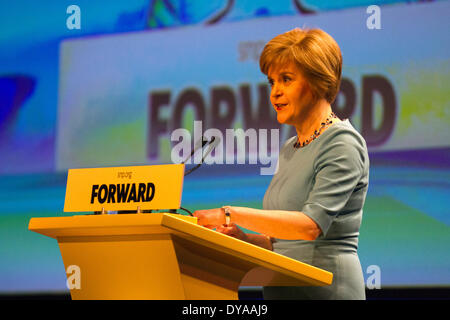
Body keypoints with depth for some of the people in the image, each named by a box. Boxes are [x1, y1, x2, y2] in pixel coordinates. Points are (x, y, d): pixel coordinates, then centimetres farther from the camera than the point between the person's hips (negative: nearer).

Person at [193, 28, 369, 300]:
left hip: (326, 290, -7)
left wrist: (231, 214, -24)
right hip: (282, 290, 7)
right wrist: (246, 238, 3)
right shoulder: (290, 149, 18)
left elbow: (312, 225, -20)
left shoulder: (343, 143, -7)